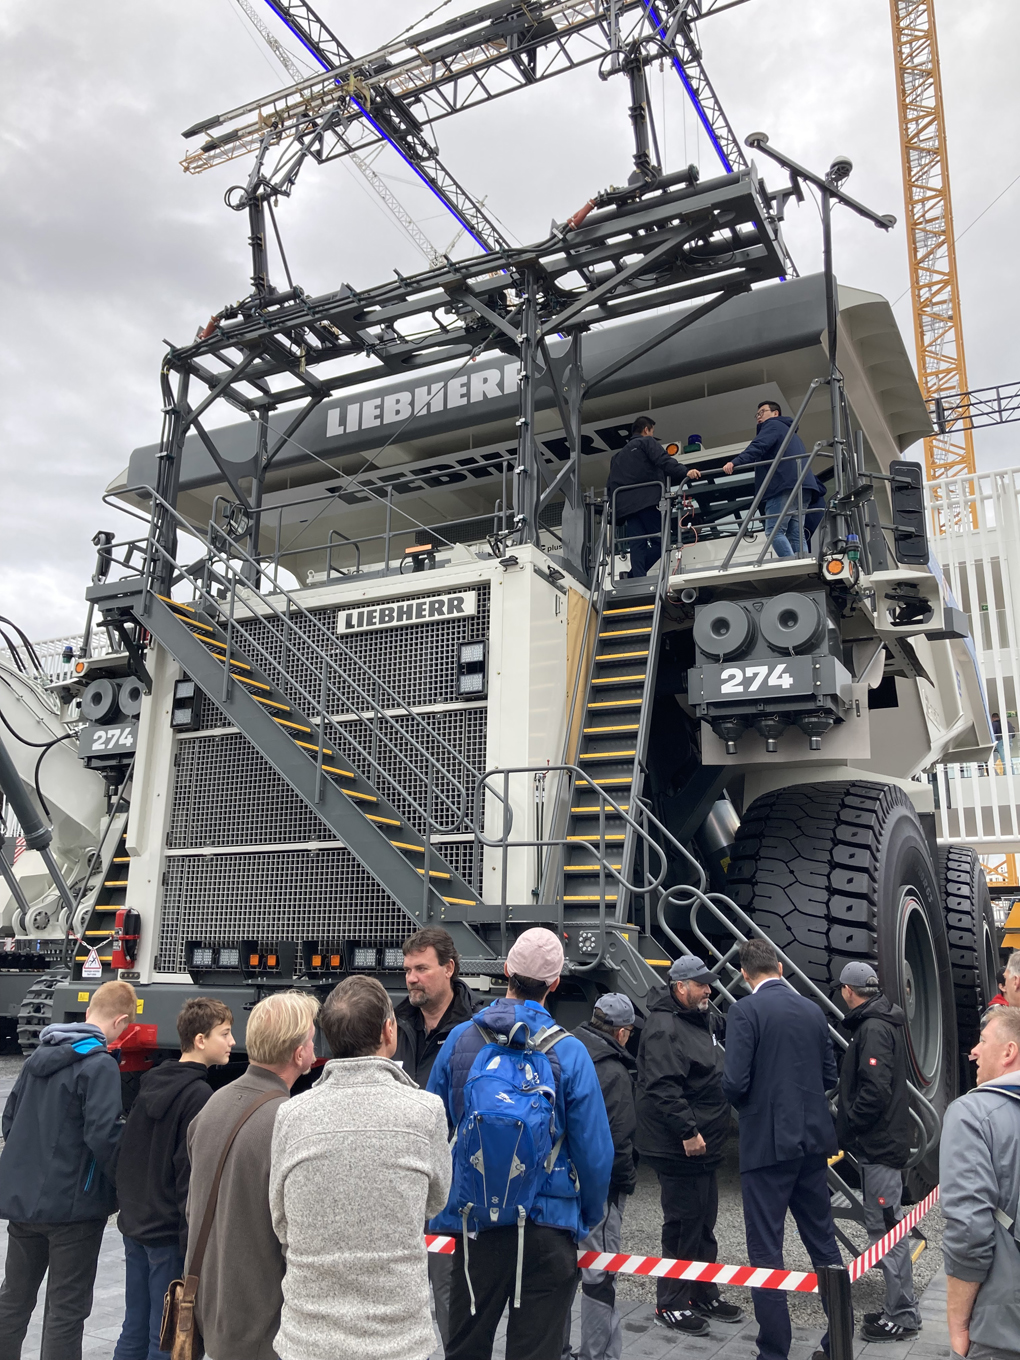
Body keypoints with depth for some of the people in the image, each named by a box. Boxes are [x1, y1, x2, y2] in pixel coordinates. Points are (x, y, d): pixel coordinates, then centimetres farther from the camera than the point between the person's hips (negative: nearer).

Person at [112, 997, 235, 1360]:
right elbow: (191, 1174, -22)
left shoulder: (150, 1082, 6)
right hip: (170, 1234, -8)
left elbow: (127, 1155, 14)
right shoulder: (199, 1095, -19)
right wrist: (193, 1243, -18)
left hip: (134, 1225, 8)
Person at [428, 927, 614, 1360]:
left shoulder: (460, 1040, -4)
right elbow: (594, 1150, -7)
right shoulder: (569, 1052, -11)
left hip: (474, 1223, 2)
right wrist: (589, 1218, 10)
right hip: (548, 1227, -2)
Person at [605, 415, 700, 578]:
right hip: (646, 501, -6)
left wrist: (613, 505, 24)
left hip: (626, 506, 7)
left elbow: (611, 484, 24)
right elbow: (663, 461, -9)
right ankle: (633, 575, -23)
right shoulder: (647, 442, 11)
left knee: (637, 546, 1)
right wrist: (685, 472, -21)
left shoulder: (618, 455, 31)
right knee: (660, 541, -7)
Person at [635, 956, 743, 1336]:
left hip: (703, 1143, 10)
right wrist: (687, 1132, -26)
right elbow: (663, 1088, -26)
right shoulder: (664, 1028, -19)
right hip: (678, 1147, -10)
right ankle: (671, 1305, 12)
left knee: (704, 1220, 18)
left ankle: (704, 1294, 32)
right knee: (683, 1223, -1)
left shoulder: (705, 1020, 12)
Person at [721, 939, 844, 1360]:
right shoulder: (812, 1010, 5)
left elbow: (734, 1082, -19)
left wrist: (743, 1101, 3)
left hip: (767, 1143, -6)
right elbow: (829, 1076, 11)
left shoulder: (745, 1010, -14)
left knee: (765, 1251, 4)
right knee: (823, 1242, 19)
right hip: (813, 1139, 6)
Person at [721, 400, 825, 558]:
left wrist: (735, 462, -27)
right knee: (795, 534, 3)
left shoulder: (772, 425, 10)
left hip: (784, 485, -9)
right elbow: (803, 460, 34)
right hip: (802, 487, 9)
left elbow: (757, 446, -12)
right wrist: (818, 488, 28)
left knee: (774, 531, -14)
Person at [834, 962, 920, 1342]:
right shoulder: (884, 1023, 11)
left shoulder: (873, 1029, -20)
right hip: (884, 1141, 10)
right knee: (886, 1226, 16)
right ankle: (899, 1308, 26)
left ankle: (901, 1317, 8)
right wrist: (845, 1102, 10)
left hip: (878, 1146, -10)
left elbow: (875, 1092, -26)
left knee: (886, 1228, -1)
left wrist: (845, 1127, -15)